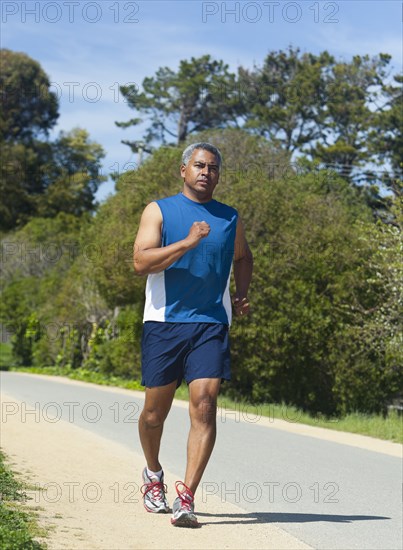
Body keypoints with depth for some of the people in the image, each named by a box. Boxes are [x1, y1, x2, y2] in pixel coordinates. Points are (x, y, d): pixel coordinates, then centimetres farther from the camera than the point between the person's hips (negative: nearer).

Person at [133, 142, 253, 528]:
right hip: (163, 322, -1)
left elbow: (243, 257, 33)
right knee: (155, 411, 8)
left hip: (211, 325, 1)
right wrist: (188, 242, -20)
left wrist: (240, 295, 16)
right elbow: (141, 262, -10)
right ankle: (153, 473, 36)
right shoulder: (159, 211, 4)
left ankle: (186, 497, -12)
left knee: (204, 406, -14)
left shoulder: (230, 218, 13)